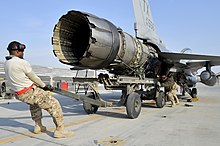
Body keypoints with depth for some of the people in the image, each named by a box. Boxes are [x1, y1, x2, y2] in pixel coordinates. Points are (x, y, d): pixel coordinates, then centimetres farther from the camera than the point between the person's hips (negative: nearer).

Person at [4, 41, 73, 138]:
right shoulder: (22, 62, -18)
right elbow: (33, 77, -9)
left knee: (34, 103, 36)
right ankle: (59, 130, -4)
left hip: (19, 95, 10)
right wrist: (44, 86, 9)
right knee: (54, 104, -5)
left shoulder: (6, 63, 8)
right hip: (30, 92, -9)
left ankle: (38, 126, 35)